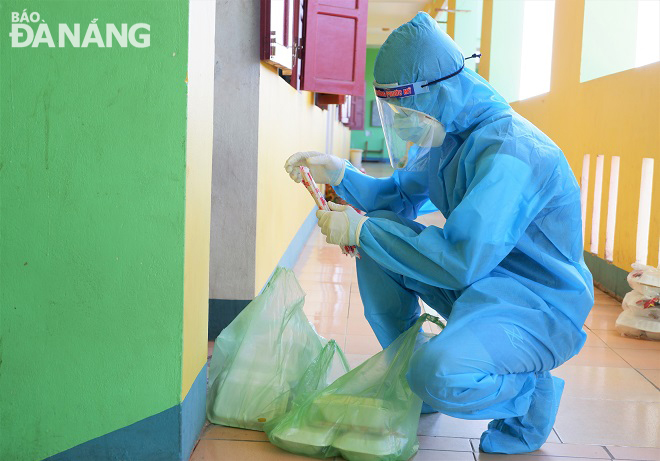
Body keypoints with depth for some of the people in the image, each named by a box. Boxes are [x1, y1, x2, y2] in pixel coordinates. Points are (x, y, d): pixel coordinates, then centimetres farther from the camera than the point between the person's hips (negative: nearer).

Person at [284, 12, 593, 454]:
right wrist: (339, 173, -3)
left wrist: (361, 230, -25)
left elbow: (459, 262, -34)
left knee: (442, 375, -34)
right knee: (377, 244, 3)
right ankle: (409, 378, 16)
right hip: (480, 282, 9)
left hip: (540, 307, -9)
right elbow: (401, 196, 15)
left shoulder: (509, 152, -27)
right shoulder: (448, 137, 3)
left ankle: (532, 392, 1)